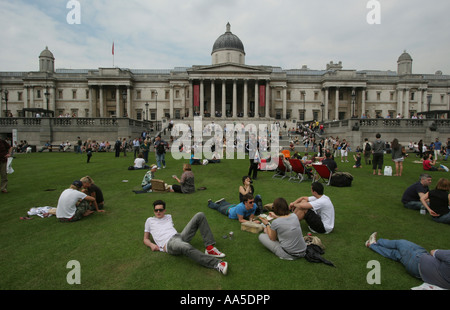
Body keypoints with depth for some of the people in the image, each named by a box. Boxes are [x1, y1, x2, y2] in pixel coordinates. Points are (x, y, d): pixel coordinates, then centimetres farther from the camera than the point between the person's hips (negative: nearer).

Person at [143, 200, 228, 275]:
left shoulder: (168, 216, 31)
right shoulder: (150, 220, 21)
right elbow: (146, 239, 21)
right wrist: (151, 245, -1)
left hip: (179, 236, 6)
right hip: (169, 243, -6)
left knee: (200, 215, -10)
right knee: (186, 247, -45)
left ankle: (210, 248, -17)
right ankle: (216, 263, -46)